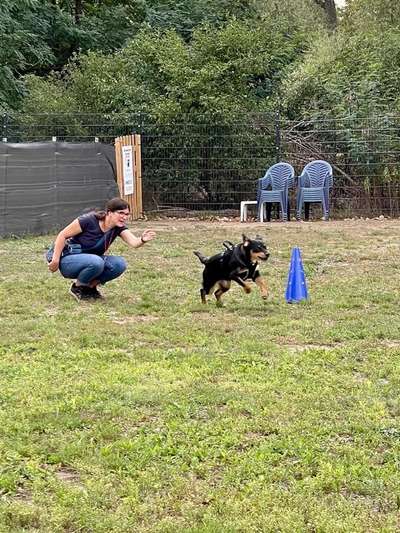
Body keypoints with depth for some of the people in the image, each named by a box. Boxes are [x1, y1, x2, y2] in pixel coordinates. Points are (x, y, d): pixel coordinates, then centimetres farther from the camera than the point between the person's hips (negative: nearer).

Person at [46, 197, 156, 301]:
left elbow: (134, 242, -24)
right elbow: (62, 235, -16)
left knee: (120, 264, -19)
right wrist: (55, 260, -18)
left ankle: (90, 286, 1)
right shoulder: (89, 220, -22)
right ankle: (78, 287, -8)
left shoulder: (119, 228, -7)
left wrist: (143, 240, -47)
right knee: (96, 262, -36)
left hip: (91, 260, 6)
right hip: (68, 258, -6)